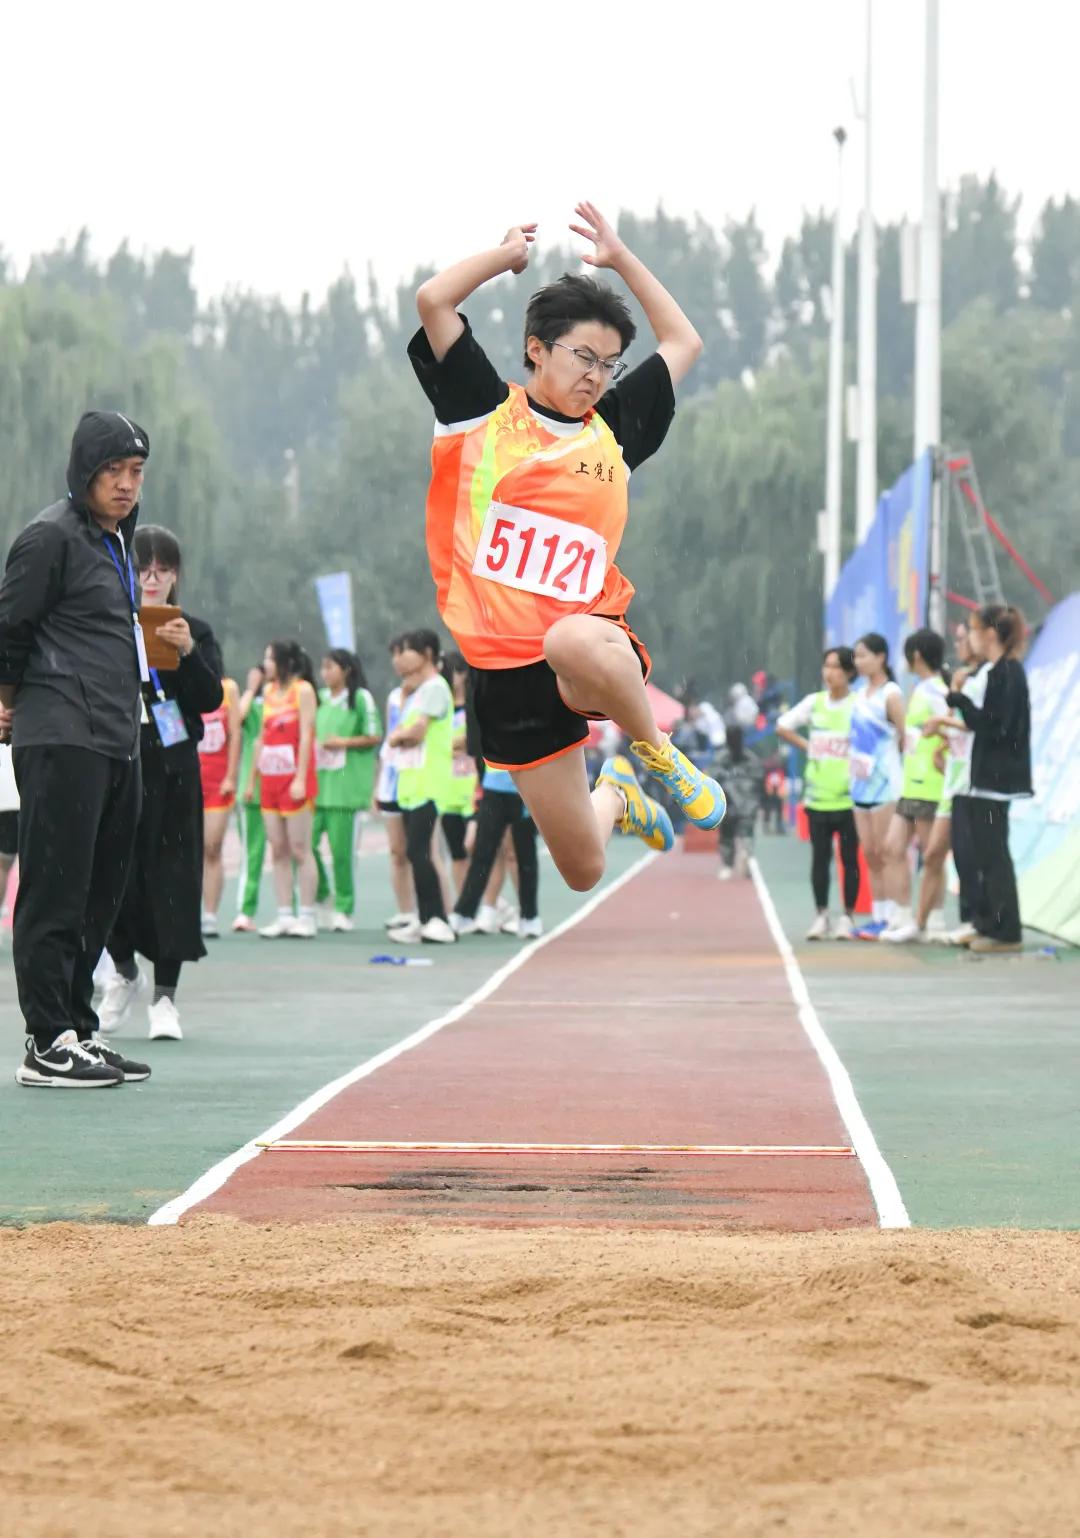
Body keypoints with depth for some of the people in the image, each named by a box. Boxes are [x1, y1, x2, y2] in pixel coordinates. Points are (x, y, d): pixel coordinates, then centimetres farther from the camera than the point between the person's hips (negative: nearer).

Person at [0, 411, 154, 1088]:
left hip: (116, 744, 9)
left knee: (100, 894, 11)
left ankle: (78, 1029, 18)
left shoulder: (114, 537, 19)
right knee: (56, 893, -9)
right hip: (62, 744, -9)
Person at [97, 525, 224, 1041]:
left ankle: (164, 995, 6)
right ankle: (125, 972, 23)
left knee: (171, 875, -1)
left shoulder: (196, 632, 7)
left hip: (172, 771, 0)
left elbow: (211, 699, -5)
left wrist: (188, 652, -19)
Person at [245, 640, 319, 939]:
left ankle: (306, 917, -4)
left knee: (299, 848, -6)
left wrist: (300, 779, -17)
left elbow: (306, 735, -11)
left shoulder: (303, 690, -4)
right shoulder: (269, 691, 16)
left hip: (295, 780, -7)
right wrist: (252, 779, 17)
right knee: (278, 850, 4)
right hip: (270, 779, 7)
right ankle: (285, 917, 5)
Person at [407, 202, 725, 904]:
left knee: (571, 643, -43)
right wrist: (510, 253, 11)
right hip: (508, 671, 0)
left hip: (592, 635, 0)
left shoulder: (613, 429, 12)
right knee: (585, 873, 2)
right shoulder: (485, 411, 5)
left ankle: (657, 754, -12)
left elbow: (684, 343, 24)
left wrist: (620, 257, 22)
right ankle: (618, 799, 41)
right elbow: (433, 299, -3)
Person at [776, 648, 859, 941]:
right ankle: (821, 916, 12)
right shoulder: (814, 703, 7)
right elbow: (782, 727, 17)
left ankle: (847, 917, 8)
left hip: (849, 795, -4)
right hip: (817, 795, 4)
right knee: (819, 856, 6)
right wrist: (806, 746, 7)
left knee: (850, 858, 1)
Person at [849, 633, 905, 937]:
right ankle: (877, 917, 11)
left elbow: (906, 736, -12)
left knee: (885, 852, -8)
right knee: (869, 853, 8)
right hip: (861, 783, 8)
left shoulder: (890, 695, -10)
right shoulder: (861, 694, 14)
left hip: (884, 781, -8)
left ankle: (890, 918, -8)